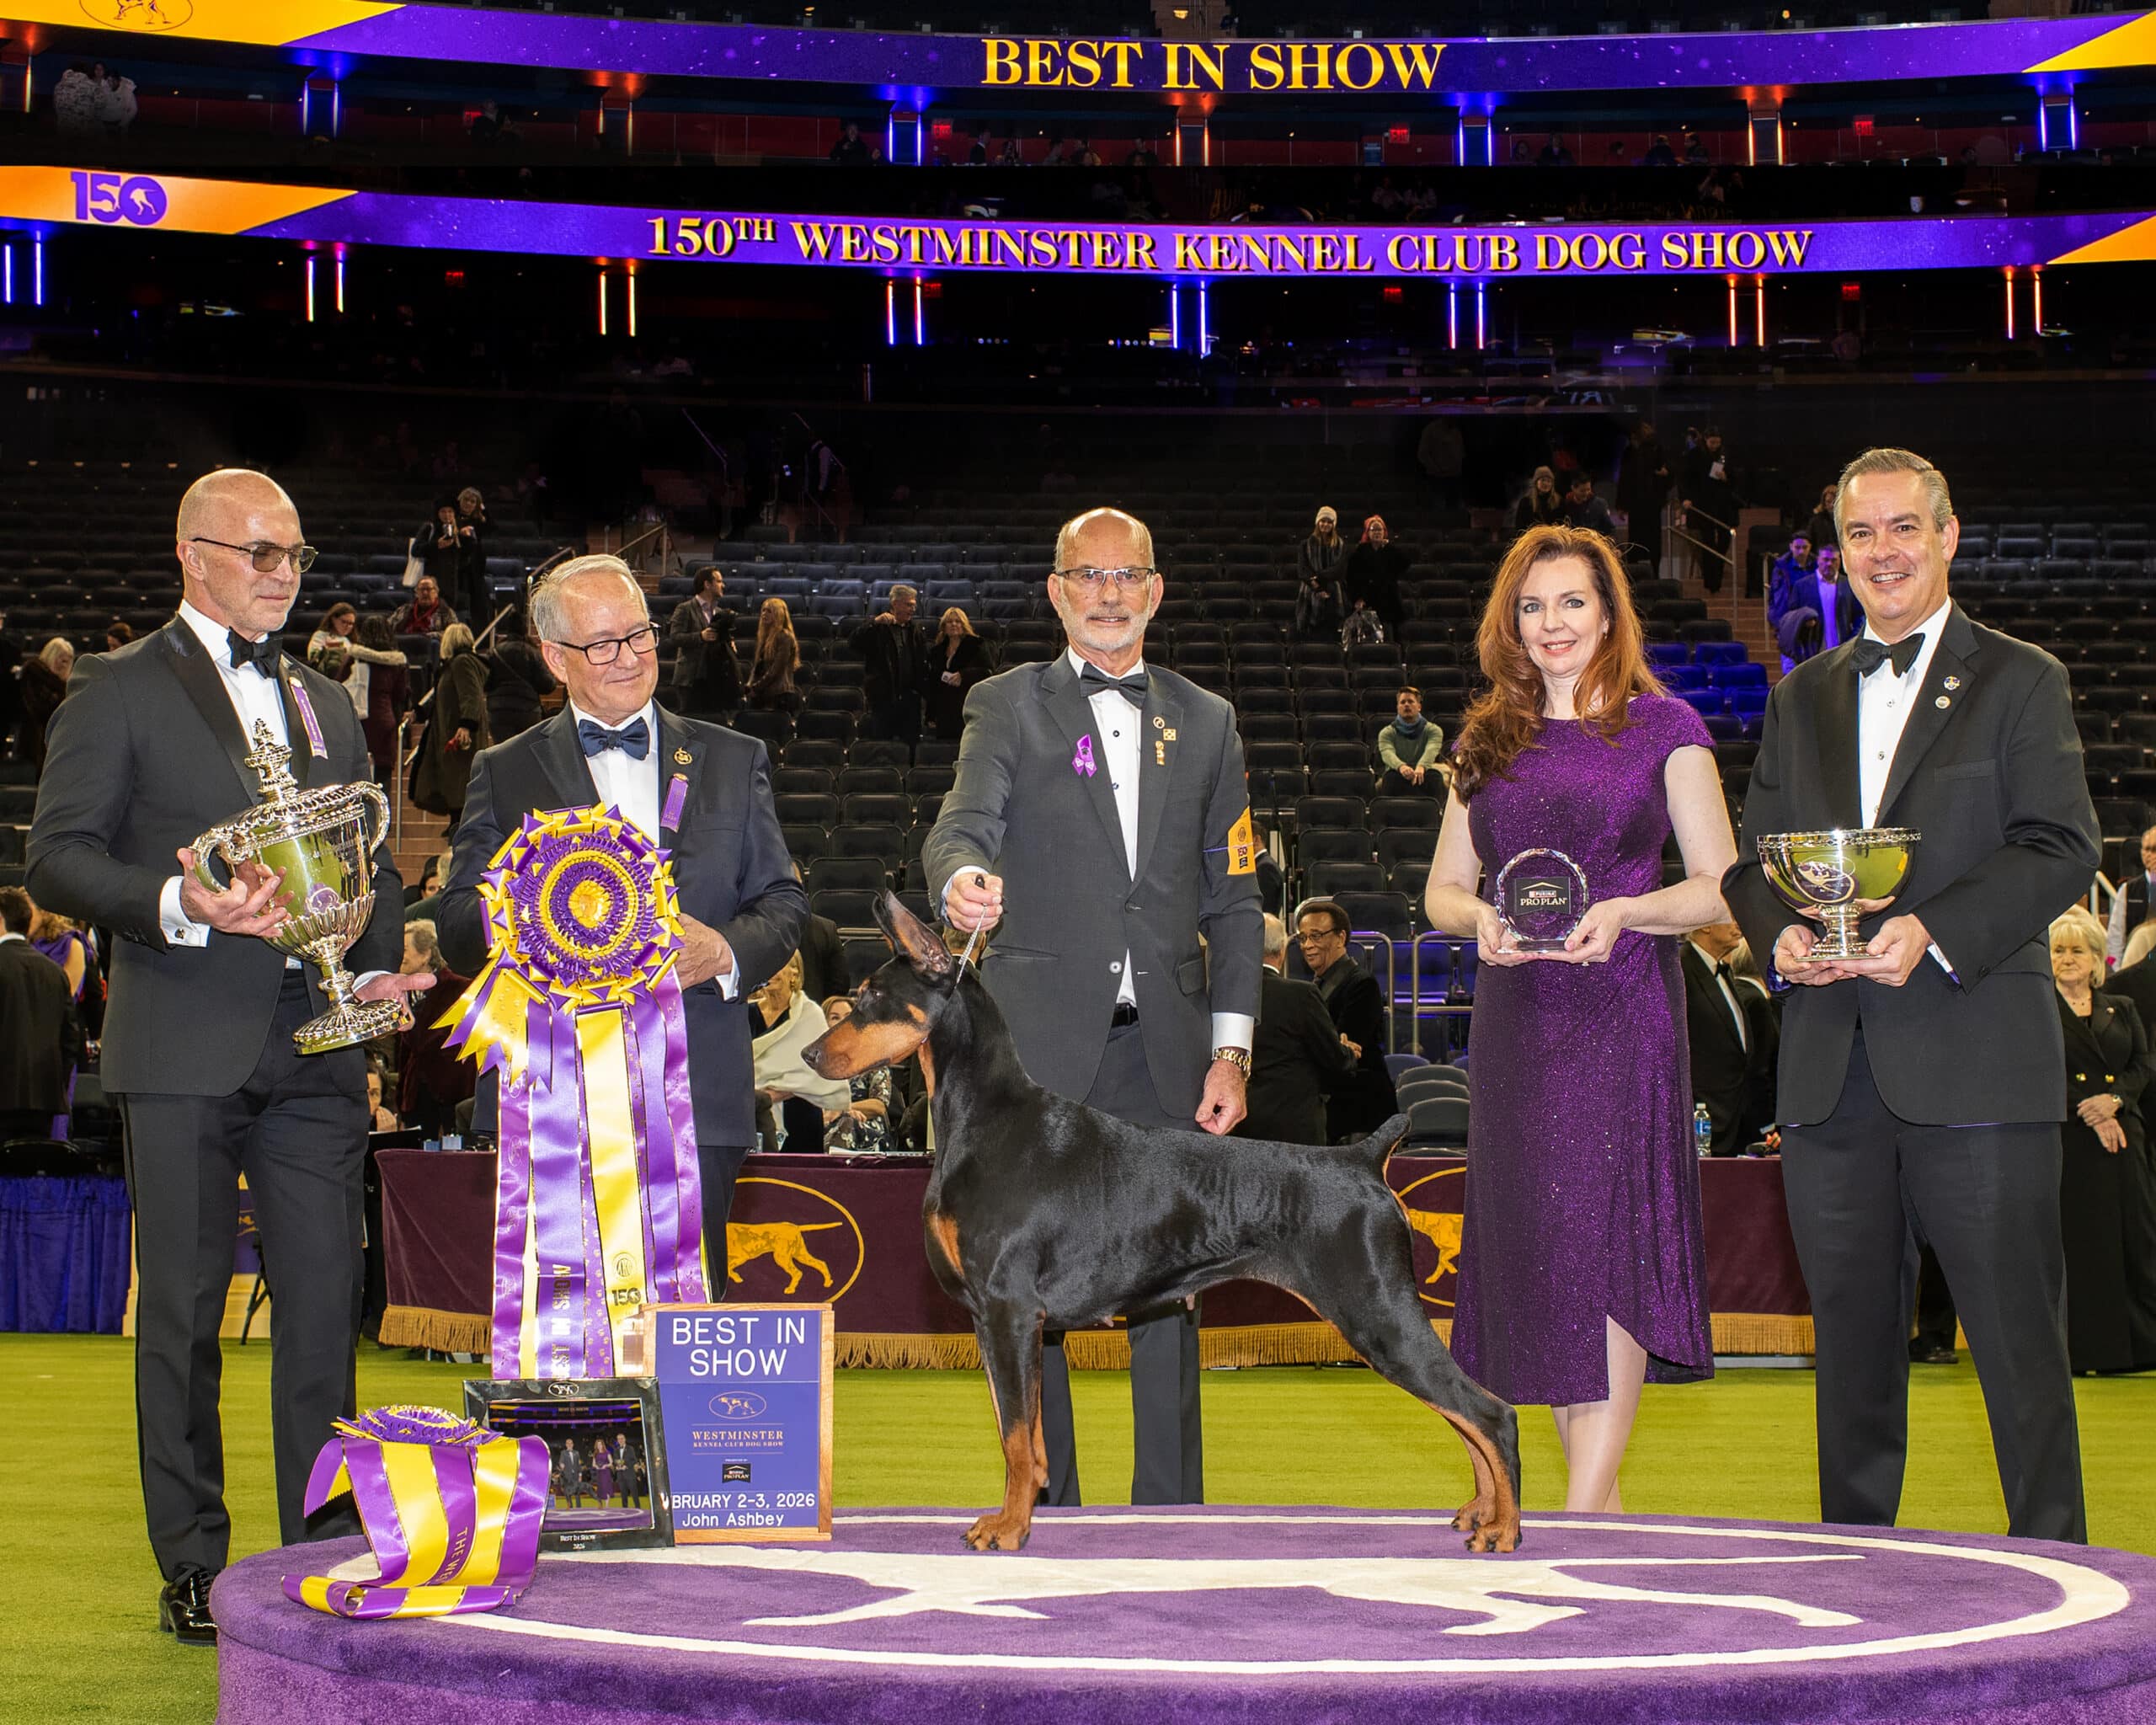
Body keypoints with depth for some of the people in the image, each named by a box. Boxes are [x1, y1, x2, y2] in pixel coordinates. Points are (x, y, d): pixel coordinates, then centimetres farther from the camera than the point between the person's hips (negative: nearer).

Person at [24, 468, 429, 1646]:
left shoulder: (327, 705, 19)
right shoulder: (120, 691, 2)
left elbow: (374, 863, 24)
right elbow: (58, 861, -5)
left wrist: (380, 965, 4)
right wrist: (179, 906, -21)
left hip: (318, 1045, 4)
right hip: (185, 1048, -4)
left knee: (326, 1304, 1)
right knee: (181, 1313, 1)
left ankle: (326, 1549, 9)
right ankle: (193, 1567, 9)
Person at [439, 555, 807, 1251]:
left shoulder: (733, 761, 17)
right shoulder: (504, 773, 13)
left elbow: (784, 901, 15)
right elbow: (458, 925, 7)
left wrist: (726, 952, -7)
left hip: (696, 1106, 1)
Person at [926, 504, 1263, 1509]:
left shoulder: (1205, 722, 15)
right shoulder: (1007, 706, 7)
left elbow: (1232, 898, 14)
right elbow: (962, 822, -11)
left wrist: (1231, 1047, 4)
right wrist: (962, 879, -36)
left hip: (1164, 1048, 2)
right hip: (1041, 1043, -2)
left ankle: (1169, 1513, 9)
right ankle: (1043, 1509, 8)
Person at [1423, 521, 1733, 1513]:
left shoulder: (1663, 728, 3)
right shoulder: (1486, 742, 14)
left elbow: (1721, 886, 0)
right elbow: (1442, 891, 17)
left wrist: (1625, 912, -17)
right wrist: (1482, 919, -6)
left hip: (1623, 1012, -4)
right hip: (1514, 1017, 4)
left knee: (1609, 1237, -12)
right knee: (1536, 1240, 3)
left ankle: (1582, 1513, -13)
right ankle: (1602, 1507, 12)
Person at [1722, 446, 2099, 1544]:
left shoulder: (2020, 682, 3)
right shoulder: (1804, 696, 18)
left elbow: (2060, 849, -6)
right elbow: (1753, 855, 17)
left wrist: (1934, 932, -20)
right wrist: (1780, 932, -6)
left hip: (1974, 1062, -5)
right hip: (1832, 1071, 5)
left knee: (2017, 1339, -3)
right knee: (1851, 1337, 11)